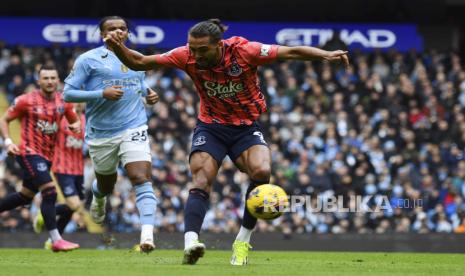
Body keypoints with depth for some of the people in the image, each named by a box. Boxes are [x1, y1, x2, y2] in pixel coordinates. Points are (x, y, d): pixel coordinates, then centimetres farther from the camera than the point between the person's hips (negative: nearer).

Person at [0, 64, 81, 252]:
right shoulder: (26, 101, -10)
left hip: (47, 155, 7)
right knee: (50, 192, -20)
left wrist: (76, 125, -8)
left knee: (25, 196, 18)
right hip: (29, 152, -7)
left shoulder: (63, 101, 3)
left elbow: (74, 120, 16)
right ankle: (56, 240, -19)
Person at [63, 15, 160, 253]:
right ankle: (98, 197, 56)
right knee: (106, 184, 17)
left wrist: (149, 96, 4)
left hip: (134, 129, 1)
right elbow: (68, 93, -7)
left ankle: (147, 235, -29)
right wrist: (102, 94, -20)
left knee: (142, 179, -19)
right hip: (101, 133, -1)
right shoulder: (88, 59, -2)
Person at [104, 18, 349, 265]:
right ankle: (190, 244, -34)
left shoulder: (244, 51, -20)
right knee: (201, 183, -21)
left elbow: (292, 52, -17)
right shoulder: (187, 56, -15)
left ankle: (242, 241, -11)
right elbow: (139, 62, -10)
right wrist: (119, 48, -29)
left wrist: (327, 55, -28)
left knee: (262, 171, -26)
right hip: (210, 127, 1)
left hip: (246, 127, -1)